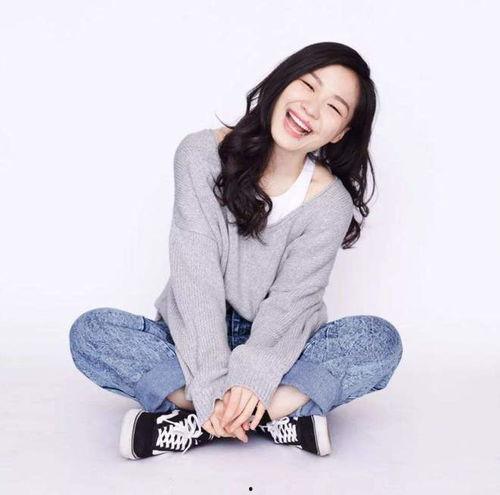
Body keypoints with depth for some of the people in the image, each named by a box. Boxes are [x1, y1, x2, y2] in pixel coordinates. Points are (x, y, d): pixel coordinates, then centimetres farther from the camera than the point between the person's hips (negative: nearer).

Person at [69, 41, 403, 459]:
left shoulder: (330, 203, -13)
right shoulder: (202, 154, -14)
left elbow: (290, 303, -17)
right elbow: (196, 276, -21)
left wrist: (250, 378, -37)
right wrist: (213, 387, -30)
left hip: (277, 349, 0)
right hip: (197, 343, 0)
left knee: (380, 339, -26)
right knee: (90, 331, -24)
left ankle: (192, 423, -31)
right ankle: (276, 419, -30)